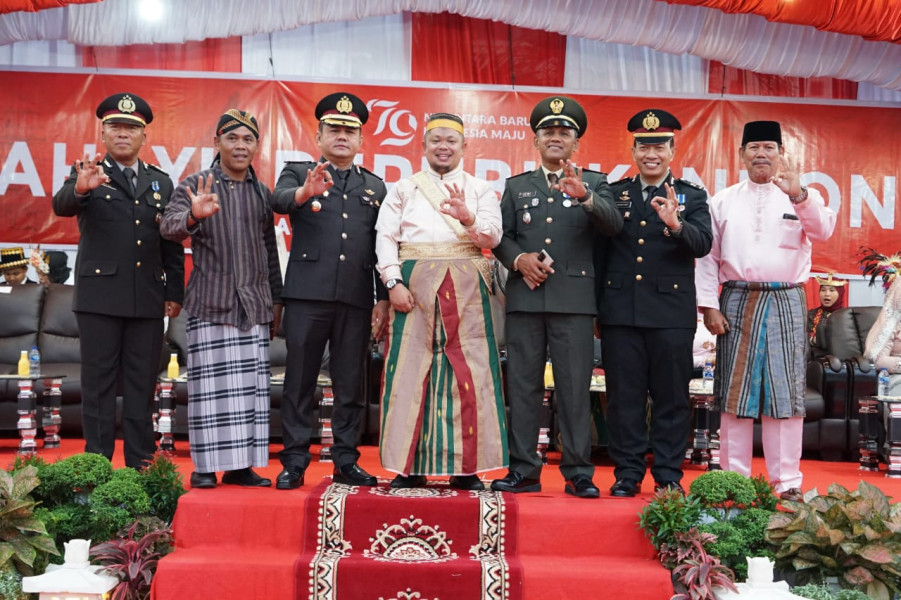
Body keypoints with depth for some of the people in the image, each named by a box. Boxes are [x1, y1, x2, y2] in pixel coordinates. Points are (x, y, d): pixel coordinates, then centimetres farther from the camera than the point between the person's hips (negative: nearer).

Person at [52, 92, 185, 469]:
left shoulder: (161, 182, 15)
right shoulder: (87, 174, 5)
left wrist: (175, 292, 6)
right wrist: (79, 189, -38)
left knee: (142, 385, 7)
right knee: (98, 383, 2)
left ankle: (141, 468, 14)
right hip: (99, 296, -3)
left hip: (148, 300, 3)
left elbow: (173, 243, 13)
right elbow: (61, 206, -16)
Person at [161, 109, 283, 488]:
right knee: (209, 383, -3)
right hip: (210, 302, -4)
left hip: (255, 304, 4)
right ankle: (205, 466, 6)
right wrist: (193, 217, -37)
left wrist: (276, 301, 15)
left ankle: (241, 465, 10)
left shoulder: (263, 193, 14)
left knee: (251, 384, 3)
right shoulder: (194, 185, 2)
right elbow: (168, 226, -15)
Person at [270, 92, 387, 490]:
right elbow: (278, 200, -13)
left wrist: (384, 300, 6)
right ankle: (294, 462, 9)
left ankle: (345, 462, 14)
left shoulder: (375, 187, 18)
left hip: (356, 299, 3)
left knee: (350, 385, 6)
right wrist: (304, 194, -35)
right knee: (299, 381, 1)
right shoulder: (297, 173, 10)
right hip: (307, 294, -2)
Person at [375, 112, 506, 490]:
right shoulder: (403, 189, 16)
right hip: (414, 285, 0)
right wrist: (393, 282, -7)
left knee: (468, 372, -4)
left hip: (465, 288, 0)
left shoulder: (481, 190, 14)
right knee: (410, 371, -3)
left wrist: (467, 218, -20)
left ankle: (466, 468, 3)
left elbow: (493, 237, 0)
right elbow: (385, 237, 7)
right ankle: (409, 467, 5)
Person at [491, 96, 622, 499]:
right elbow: (501, 237, 11)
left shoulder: (594, 183, 12)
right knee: (523, 385, 3)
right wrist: (518, 259, -9)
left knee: (575, 387, -2)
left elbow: (613, 224, -6)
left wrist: (585, 197, -23)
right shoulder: (516, 186, 18)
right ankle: (523, 470, 10)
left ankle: (578, 473, 6)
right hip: (524, 298, 2)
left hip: (574, 299, -2)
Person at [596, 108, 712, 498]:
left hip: (672, 314, -1)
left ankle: (669, 476, 16)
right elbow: (598, 251, 8)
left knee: (672, 398, 5)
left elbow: (703, 244, -8)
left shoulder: (692, 196, 7)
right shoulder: (613, 193, 10)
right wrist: (595, 308, 4)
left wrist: (675, 224, -28)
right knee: (624, 397, 6)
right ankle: (627, 474, 16)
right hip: (620, 312, 1)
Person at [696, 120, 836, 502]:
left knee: (784, 391, 0)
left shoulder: (801, 198, 8)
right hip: (737, 302, 1)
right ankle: (734, 478, 11)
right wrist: (709, 305, -2)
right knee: (735, 391, 3)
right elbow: (709, 256, 7)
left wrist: (799, 195, -24)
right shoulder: (723, 201, 10)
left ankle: (787, 481, 7)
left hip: (786, 303, -1)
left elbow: (823, 232, -10)